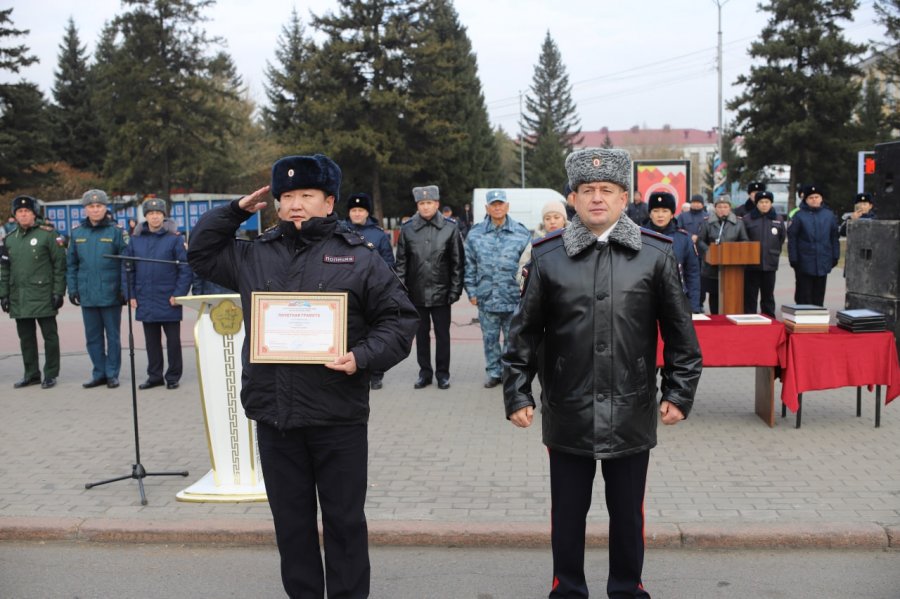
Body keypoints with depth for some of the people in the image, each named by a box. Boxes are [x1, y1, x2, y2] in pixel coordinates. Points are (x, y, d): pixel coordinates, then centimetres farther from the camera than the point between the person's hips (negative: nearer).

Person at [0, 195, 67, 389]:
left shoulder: (48, 234, -3)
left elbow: (60, 264, -5)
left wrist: (58, 292, -10)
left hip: (43, 297, -5)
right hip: (19, 299, 5)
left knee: (49, 336, 2)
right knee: (26, 338, 11)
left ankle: (51, 374, 11)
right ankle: (31, 374, 21)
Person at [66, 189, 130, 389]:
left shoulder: (116, 231, -4)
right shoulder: (77, 233, 7)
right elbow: (71, 264, 10)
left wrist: (124, 289, -11)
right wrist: (72, 289, 3)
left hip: (110, 294, -4)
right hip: (87, 295, 4)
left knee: (113, 336, 6)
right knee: (93, 337, 10)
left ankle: (112, 374, 15)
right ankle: (99, 373, 20)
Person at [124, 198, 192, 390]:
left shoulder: (175, 238, -4)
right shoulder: (136, 239, 6)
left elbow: (185, 268, -6)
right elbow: (128, 268, 9)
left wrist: (178, 294, -12)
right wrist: (131, 295, 3)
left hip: (169, 301, -3)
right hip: (145, 301, 3)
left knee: (173, 340, 6)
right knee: (152, 341, 12)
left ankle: (173, 377, 17)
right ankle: (154, 376, 23)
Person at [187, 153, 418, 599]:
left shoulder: (358, 257, -1)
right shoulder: (254, 255, 10)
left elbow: (399, 319, -1)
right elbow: (201, 252, 24)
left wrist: (363, 357, -17)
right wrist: (237, 209, 12)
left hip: (338, 416, -3)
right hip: (273, 414, 4)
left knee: (344, 521, 8)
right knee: (291, 521, 15)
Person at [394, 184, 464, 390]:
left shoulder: (449, 229, -1)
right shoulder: (407, 229, 1)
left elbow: (457, 263, 0)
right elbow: (401, 262, 3)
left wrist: (455, 290, -5)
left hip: (441, 293, -1)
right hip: (417, 293, 1)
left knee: (442, 334, 7)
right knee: (421, 334, 11)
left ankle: (442, 373, 19)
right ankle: (425, 372, 23)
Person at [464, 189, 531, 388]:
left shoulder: (521, 233, -2)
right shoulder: (475, 234, 3)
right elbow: (469, 266, 8)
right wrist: (472, 292, 4)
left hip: (513, 298, -2)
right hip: (486, 298, 2)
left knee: (512, 338, 8)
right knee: (490, 338, 11)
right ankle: (493, 372, 25)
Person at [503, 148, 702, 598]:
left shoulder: (656, 254, 0)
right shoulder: (547, 256, 0)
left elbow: (680, 332, 3)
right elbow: (525, 332, 2)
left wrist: (679, 393, 0)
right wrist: (517, 394, 0)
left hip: (632, 414, 0)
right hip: (567, 413, 0)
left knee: (628, 514, 15)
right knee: (567, 513, 13)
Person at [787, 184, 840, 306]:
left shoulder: (829, 215, 4)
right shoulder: (799, 216, -4)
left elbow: (834, 237, 10)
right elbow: (792, 238, -4)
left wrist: (835, 256, 7)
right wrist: (793, 259, -8)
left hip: (823, 262, 3)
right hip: (804, 262, -3)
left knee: (819, 295, 11)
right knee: (804, 295, 2)